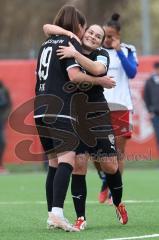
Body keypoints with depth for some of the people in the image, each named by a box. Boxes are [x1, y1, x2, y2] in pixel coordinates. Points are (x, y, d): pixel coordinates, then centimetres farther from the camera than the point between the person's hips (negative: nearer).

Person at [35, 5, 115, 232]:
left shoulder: (46, 44, 21)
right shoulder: (71, 43, -4)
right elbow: (74, 75, -17)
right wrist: (99, 80, -7)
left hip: (41, 111, 9)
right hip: (61, 111, -9)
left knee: (54, 163, 12)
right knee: (67, 160, -16)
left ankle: (52, 215, 10)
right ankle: (57, 212, -30)